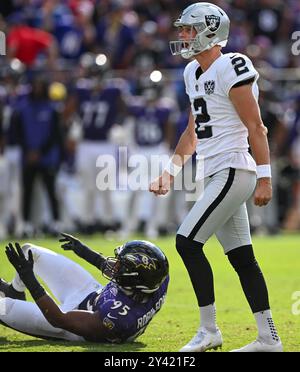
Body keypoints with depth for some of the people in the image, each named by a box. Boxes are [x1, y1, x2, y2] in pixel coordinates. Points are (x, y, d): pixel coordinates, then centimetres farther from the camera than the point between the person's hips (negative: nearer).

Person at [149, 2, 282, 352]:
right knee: (241, 257, 8)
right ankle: (268, 338, 12)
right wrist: (170, 172, 21)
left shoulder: (231, 69, -13)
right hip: (215, 175, 9)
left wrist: (264, 178, -18)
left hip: (232, 172, -9)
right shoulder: (194, 73, 15)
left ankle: (208, 330, -5)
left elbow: (256, 128, -15)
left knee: (187, 242, -12)